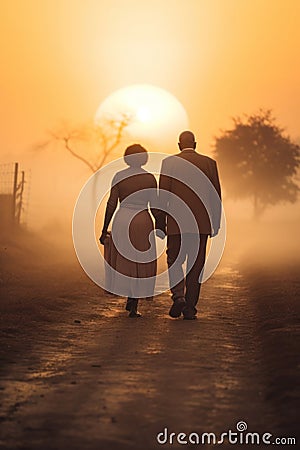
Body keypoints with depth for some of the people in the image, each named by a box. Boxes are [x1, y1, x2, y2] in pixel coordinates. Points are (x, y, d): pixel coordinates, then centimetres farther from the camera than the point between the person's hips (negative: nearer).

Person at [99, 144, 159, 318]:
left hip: (121, 221, 2)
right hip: (142, 222, -2)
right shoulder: (150, 178, -2)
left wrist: (104, 230, 5)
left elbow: (111, 205, -1)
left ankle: (130, 301, 21)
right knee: (140, 263, 6)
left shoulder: (118, 177, 1)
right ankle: (133, 307, 3)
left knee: (123, 261, 17)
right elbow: (154, 207, -1)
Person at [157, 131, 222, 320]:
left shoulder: (169, 162, -1)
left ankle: (178, 296, -10)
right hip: (201, 223, 1)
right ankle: (190, 308, 9)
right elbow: (216, 196, 5)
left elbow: (163, 196, -2)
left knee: (174, 261, 11)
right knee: (196, 265, 8)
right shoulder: (209, 163, 3)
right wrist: (216, 222, 12)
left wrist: (161, 222, 4)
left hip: (176, 222, -1)